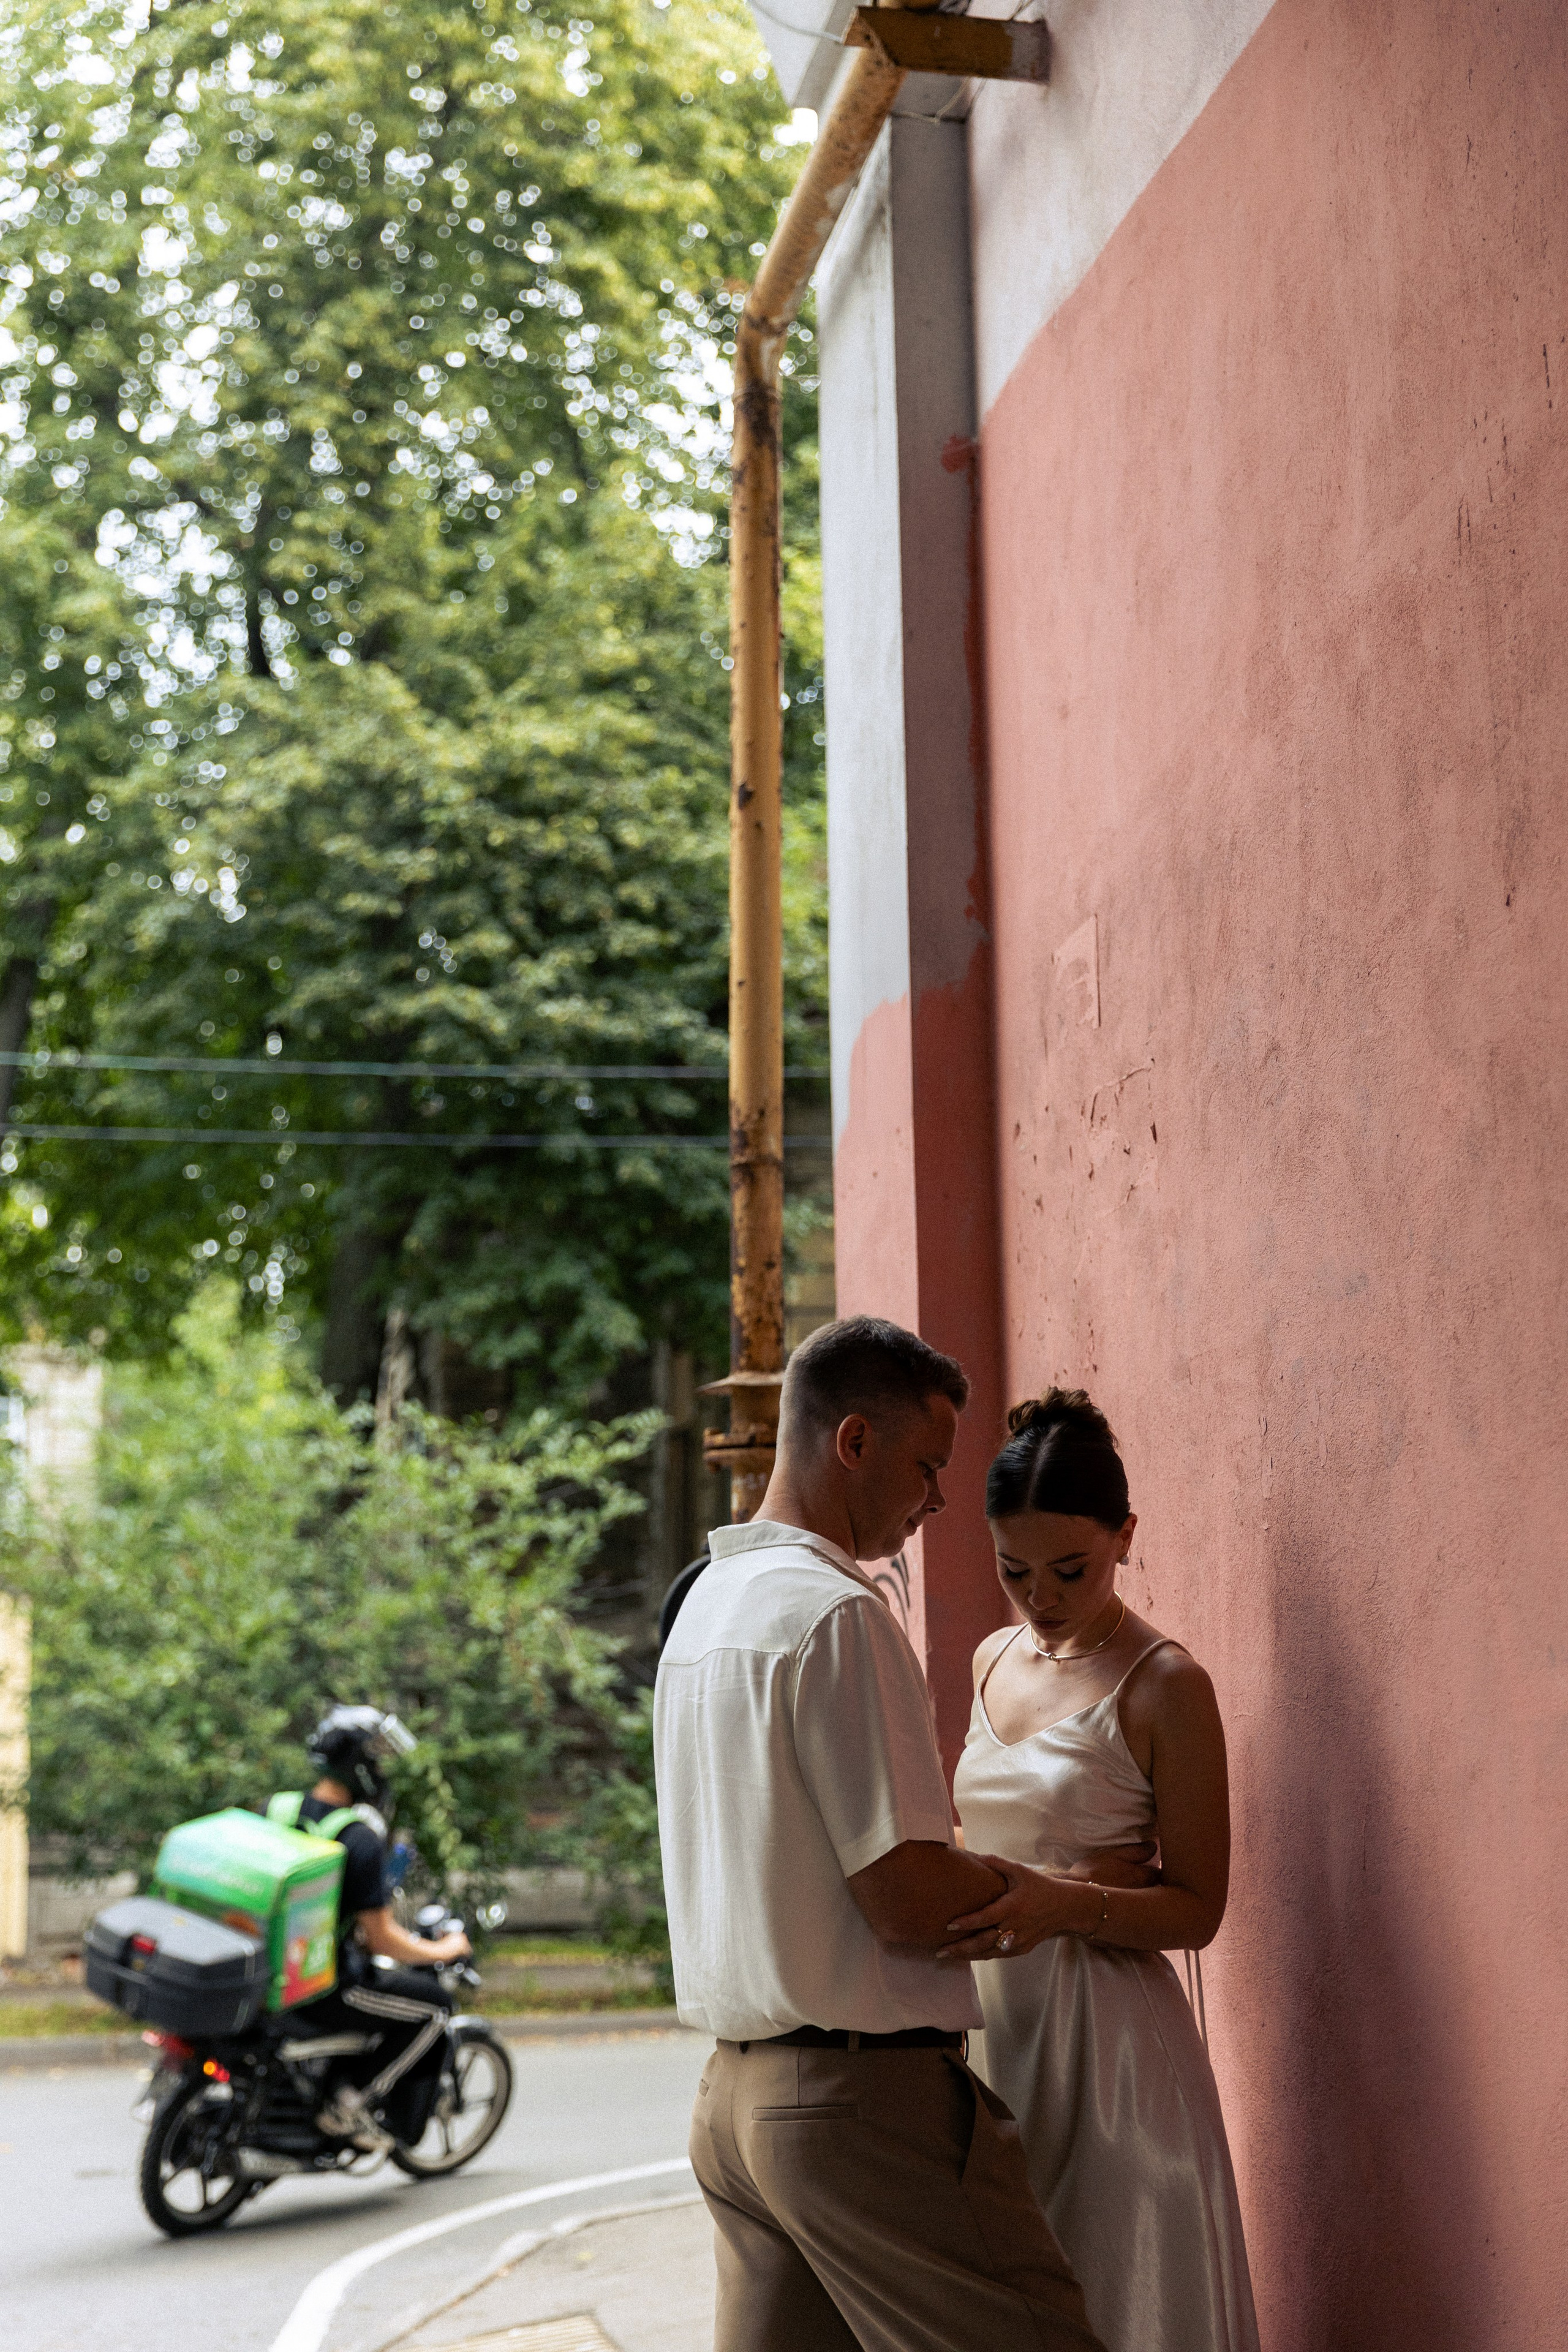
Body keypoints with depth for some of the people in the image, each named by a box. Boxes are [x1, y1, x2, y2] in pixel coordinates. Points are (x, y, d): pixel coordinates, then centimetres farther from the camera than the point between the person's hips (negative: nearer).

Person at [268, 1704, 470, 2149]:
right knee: (433, 2006, 10)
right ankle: (350, 2103, 6)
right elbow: (382, 1939, -18)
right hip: (323, 1989, -8)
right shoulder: (360, 1838, -20)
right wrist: (443, 1951, 1)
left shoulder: (275, 1809, 2)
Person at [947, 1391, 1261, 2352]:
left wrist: (1066, 1904, -25)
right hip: (992, 2017, 6)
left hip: (1107, 2028, -6)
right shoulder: (996, 1659, 10)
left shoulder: (1165, 1686, -10)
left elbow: (1198, 1908, -10)